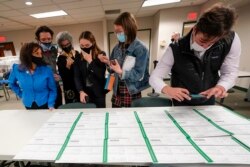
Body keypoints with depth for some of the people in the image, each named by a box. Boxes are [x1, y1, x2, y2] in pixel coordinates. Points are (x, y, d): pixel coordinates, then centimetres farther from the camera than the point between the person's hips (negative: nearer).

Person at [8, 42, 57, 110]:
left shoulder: (46, 69, -15)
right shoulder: (17, 69, -8)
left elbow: (52, 90, -10)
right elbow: (11, 83, 14)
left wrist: (51, 105, -20)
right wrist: (21, 94, 5)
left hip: (45, 105, -2)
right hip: (29, 106, 3)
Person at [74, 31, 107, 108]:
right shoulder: (78, 58, 5)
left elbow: (101, 75, -14)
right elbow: (77, 77, -1)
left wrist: (90, 61, -15)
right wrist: (81, 91, -15)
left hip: (98, 93, -3)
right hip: (85, 92, 3)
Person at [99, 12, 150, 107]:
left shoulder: (140, 49, -12)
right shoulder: (117, 48, 5)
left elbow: (139, 75, -17)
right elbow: (113, 68, 11)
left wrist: (121, 72, -28)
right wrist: (108, 63, -9)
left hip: (132, 95, -5)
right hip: (116, 93, 5)